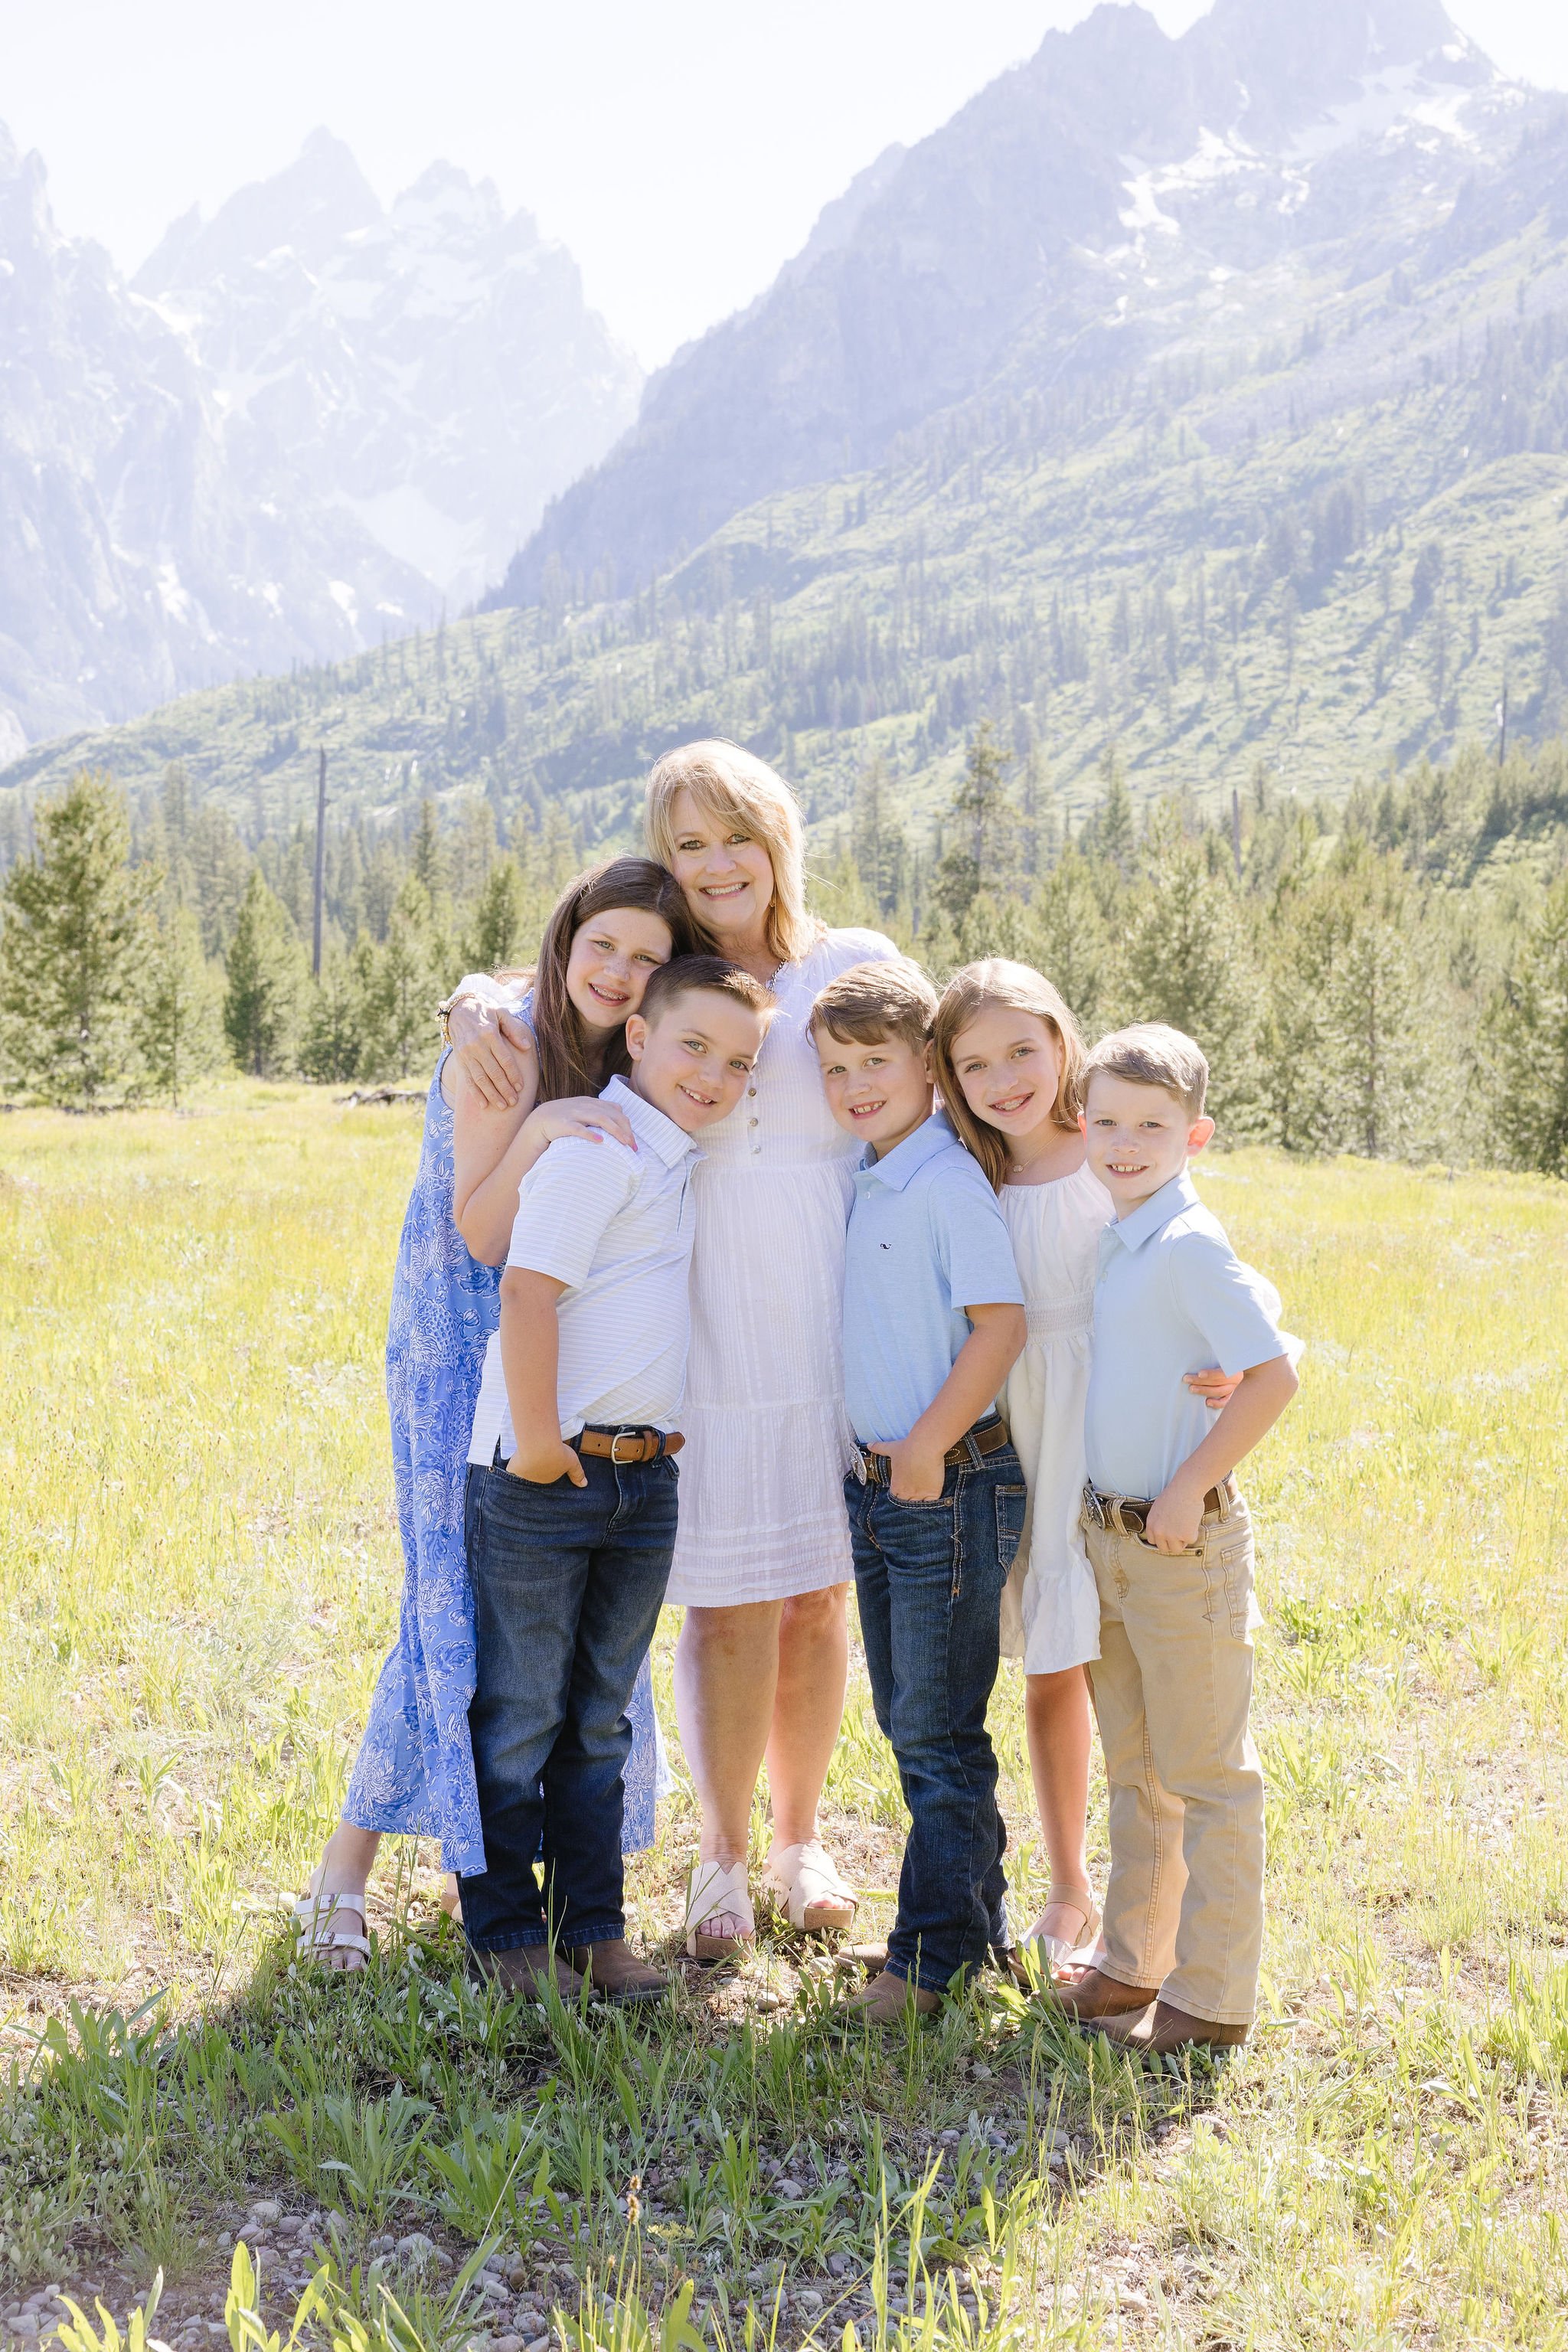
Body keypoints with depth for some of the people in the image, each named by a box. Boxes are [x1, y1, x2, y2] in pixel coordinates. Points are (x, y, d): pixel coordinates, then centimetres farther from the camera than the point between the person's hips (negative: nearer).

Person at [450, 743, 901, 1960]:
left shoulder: (854, 966, 3)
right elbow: (515, 991, 13)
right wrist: (475, 1010, -8)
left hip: (840, 1333, 1)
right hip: (709, 1341, -1)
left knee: (821, 1594, 11)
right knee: (729, 1606, 3)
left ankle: (800, 1837, 31)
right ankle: (722, 1855, 23)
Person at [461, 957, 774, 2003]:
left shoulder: (679, 1160, 13)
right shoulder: (598, 1148, -13)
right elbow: (528, 1290, -21)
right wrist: (539, 1445, -18)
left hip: (643, 1479, 8)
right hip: (543, 1479, -8)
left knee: (600, 1721, 15)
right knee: (520, 1717, 5)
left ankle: (593, 1926, 25)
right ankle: (507, 1933, 17)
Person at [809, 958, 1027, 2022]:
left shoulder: (950, 1182, -14)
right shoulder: (867, 1180, 11)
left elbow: (1002, 1324, -20)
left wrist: (927, 1448, -17)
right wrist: (881, 1458, 13)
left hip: (951, 1486, -9)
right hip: (879, 1483, 9)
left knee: (940, 1733, 0)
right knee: (908, 1723, 16)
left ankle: (934, 1954, 10)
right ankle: (978, 1924, 29)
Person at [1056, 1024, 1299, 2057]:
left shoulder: (1191, 1246, -17)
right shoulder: (1115, 1241, 8)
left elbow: (1272, 1375, -24)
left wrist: (1188, 1489, -19)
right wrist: (1102, 1521, 8)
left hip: (1183, 1542, -9)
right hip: (1109, 1535, 9)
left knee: (1206, 1776, 3)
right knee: (1135, 1768, 19)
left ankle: (1212, 1999, 14)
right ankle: (1133, 1965, 32)